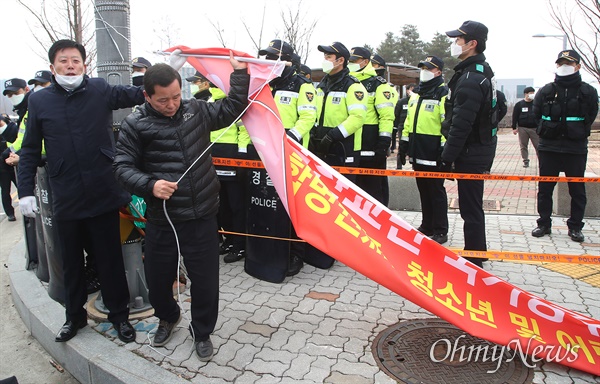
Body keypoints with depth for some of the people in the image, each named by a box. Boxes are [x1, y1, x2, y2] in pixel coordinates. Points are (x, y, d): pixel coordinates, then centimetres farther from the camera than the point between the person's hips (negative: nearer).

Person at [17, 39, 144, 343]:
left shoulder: (100, 90, 1)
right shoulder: (39, 100, 4)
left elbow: (136, 94, -11)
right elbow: (30, 150, 8)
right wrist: (25, 190, 3)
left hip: (103, 194, -2)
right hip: (65, 199, 2)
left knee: (110, 258, 10)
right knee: (71, 261, 17)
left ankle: (119, 314, 28)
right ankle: (74, 315, 37)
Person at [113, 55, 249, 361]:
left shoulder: (196, 110, 5)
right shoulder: (135, 124, -3)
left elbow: (232, 109, 15)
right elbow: (123, 166, -4)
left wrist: (240, 74, 9)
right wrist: (150, 185, -20)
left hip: (202, 218, 1)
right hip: (160, 221, 0)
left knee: (206, 281, 7)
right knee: (157, 279, 15)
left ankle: (202, 332, 34)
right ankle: (168, 317, 49)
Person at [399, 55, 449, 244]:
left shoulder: (443, 94, -9)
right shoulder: (416, 93, 15)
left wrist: (445, 151, -18)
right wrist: (403, 145, 16)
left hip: (433, 154, -7)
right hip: (417, 152, 8)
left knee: (436, 192, 1)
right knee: (423, 191, 15)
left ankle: (440, 231, 10)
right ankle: (427, 226, 27)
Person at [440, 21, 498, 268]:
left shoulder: (470, 79, -19)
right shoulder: (482, 72, 14)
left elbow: (461, 125, -24)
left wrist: (447, 157, -19)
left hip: (471, 153, -10)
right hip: (481, 148, 10)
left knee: (470, 208, -2)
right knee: (473, 206, 19)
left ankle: (473, 260, 8)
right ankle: (477, 253, 33)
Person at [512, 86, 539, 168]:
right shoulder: (519, 104, 3)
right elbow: (515, 117, 3)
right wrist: (514, 128, -2)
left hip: (535, 128, 0)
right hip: (522, 128, 0)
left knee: (538, 146, -1)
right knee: (523, 146, 3)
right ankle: (525, 161, 13)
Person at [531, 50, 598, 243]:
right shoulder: (546, 91, 3)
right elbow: (537, 114, 10)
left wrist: (578, 134, 7)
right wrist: (548, 132, 7)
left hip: (576, 150, -1)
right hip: (548, 149, 1)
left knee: (577, 190, 6)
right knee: (544, 188, 5)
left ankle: (575, 227, 18)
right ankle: (544, 224, 18)